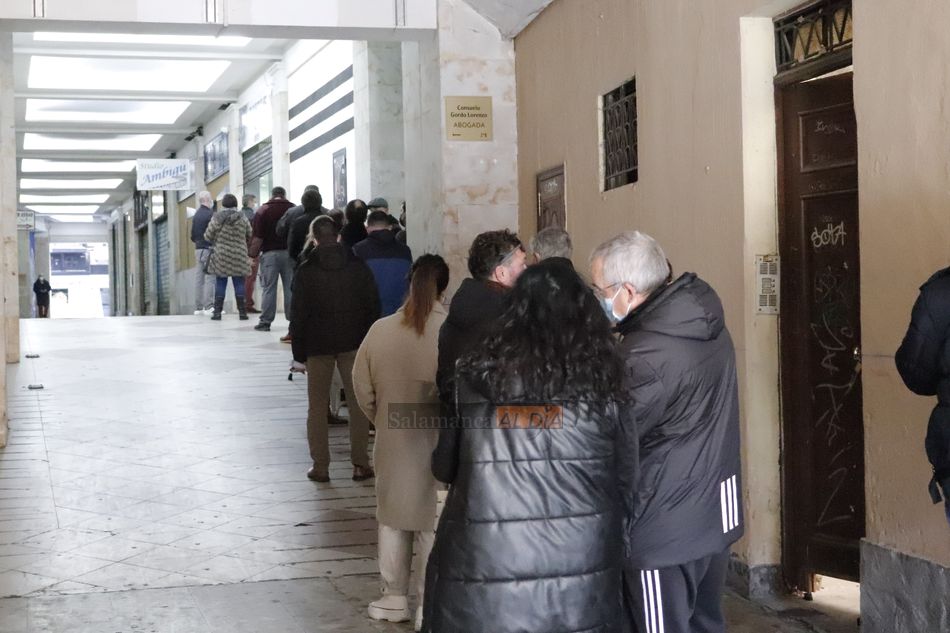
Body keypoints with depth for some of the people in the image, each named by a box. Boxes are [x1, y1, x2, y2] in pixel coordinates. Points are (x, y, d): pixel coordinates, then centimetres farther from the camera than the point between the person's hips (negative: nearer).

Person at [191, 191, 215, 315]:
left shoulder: (196, 215, 14)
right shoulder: (210, 214, -11)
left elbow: (192, 235, 16)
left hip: (198, 249, 8)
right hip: (209, 249, -8)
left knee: (199, 278, 8)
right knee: (210, 278, -7)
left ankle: (198, 307, 10)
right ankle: (209, 306, -11)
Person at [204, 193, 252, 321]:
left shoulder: (217, 218, -6)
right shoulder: (242, 218, -1)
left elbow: (208, 236, -3)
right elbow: (250, 236, 5)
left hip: (221, 256, -1)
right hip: (239, 256, 1)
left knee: (220, 284, 4)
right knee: (239, 284, 5)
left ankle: (217, 312, 4)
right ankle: (242, 312, 5)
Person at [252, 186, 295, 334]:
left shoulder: (263, 210, 0)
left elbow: (258, 237, -6)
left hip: (270, 253, -1)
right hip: (289, 253, 1)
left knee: (269, 288, 2)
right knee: (291, 288, 5)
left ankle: (265, 321, 2)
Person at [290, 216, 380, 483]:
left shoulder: (306, 271, -5)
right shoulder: (358, 266, 1)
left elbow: (299, 315, -4)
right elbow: (373, 307, 3)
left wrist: (299, 353, 2)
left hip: (317, 346, -1)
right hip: (352, 342, 1)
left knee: (317, 406, 7)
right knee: (358, 403, 6)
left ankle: (320, 466, 7)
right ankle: (361, 464, 6)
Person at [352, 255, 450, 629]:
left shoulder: (381, 331, -7)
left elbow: (363, 389, 1)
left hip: (393, 442, 3)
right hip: (440, 444, -3)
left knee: (393, 518, 18)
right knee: (434, 524, 7)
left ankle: (394, 599, 27)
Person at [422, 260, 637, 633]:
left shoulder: (475, 377, -5)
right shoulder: (604, 382, -4)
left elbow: (443, 467, 6)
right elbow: (628, 479, 3)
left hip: (490, 564, -1)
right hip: (581, 566, 1)